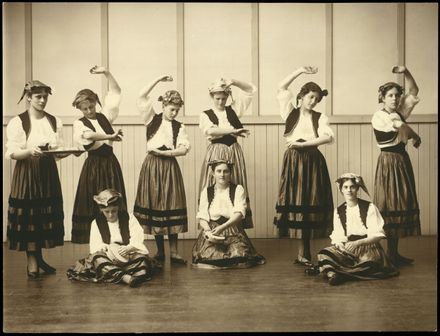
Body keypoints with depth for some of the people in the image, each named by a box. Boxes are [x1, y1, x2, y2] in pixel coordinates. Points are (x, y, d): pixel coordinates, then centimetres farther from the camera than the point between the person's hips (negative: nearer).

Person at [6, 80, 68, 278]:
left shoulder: (55, 122, 8)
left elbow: (60, 151, 9)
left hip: (48, 173, 4)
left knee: (47, 214, 5)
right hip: (26, 174, -4)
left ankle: (39, 257, 19)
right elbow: (12, 153, -9)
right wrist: (30, 151, -27)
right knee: (28, 215, -4)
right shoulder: (17, 122, -4)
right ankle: (32, 261, 5)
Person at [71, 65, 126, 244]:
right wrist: (111, 137, -36)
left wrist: (106, 72, -2)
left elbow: (116, 92, 7)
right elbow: (88, 135, -25)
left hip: (110, 163, 4)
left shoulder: (105, 116, 8)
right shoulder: (79, 123, -2)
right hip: (93, 165, -3)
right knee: (93, 205, -1)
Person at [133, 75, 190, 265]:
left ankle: (173, 252, 8)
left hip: (169, 167, 1)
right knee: (154, 207, 3)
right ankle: (160, 251, 14)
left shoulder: (179, 127, 8)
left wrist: (163, 152, -12)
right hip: (152, 167, -1)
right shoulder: (152, 119, 6)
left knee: (171, 208, 0)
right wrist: (158, 80, -6)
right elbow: (141, 97, -5)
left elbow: (184, 149, -4)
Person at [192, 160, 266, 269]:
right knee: (210, 257, -26)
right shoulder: (206, 191, 11)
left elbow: (239, 213, -9)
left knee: (238, 258, -25)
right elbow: (202, 217, 4)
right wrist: (208, 231, -17)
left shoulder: (238, 189, 5)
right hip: (211, 231, 1)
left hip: (234, 231, -1)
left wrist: (222, 227, -24)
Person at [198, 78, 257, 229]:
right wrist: (233, 130, -20)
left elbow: (251, 89, 12)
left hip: (234, 153, 3)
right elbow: (210, 130, -17)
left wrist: (233, 82, -3)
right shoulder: (205, 114, 4)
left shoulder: (233, 109, 11)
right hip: (215, 153, -3)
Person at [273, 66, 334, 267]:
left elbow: (329, 137, -9)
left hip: (313, 162, 1)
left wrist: (303, 144, -15)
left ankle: (303, 254, 8)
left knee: (310, 204, 0)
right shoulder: (290, 112, 9)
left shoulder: (320, 117, 8)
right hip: (293, 161, -1)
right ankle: (303, 254, 5)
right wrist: (301, 71, -1)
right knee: (295, 202, -3)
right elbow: (282, 88, 1)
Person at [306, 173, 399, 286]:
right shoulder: (338, 211, 9)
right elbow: (337, 236, 7)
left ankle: (327, 269, -30)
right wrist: (339, 243, -18)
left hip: (368, 248, -3)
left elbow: (377, 235, -8)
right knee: (324, 253, -25)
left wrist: (357, 243, -22)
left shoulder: (369, 207, -3)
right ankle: (332, 274, -49)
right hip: (347, 249, 3)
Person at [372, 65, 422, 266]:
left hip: (402, 161, 8)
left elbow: (414, 92, 15)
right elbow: (400, 126, -22)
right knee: (390, 206, -7)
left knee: (402, 205, 7)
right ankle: (391, 254, -2)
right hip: (389, 162, -8)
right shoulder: (379, 116, -9)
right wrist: (416, 138, -7)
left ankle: (394, 253, 12)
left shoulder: (399, 112, 13)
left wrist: (405, 72, 2)